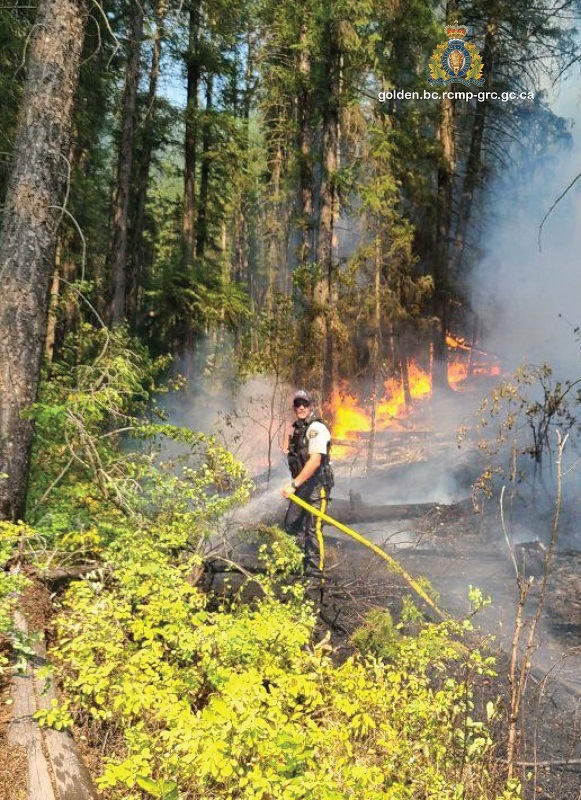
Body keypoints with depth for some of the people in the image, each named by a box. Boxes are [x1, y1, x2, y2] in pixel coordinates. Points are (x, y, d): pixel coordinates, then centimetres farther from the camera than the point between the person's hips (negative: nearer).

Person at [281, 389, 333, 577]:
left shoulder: (316, 428, -16)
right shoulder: (298, 428, 13)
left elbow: (315, 461, -25)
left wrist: (294, 484, -27)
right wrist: (295, 484, 19)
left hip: (317, 485, -9)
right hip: (302, 485, 9)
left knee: (312, 528, -7)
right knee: (291, 523, 12)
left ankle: (315, 568, 4)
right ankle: (306, 559, 26)